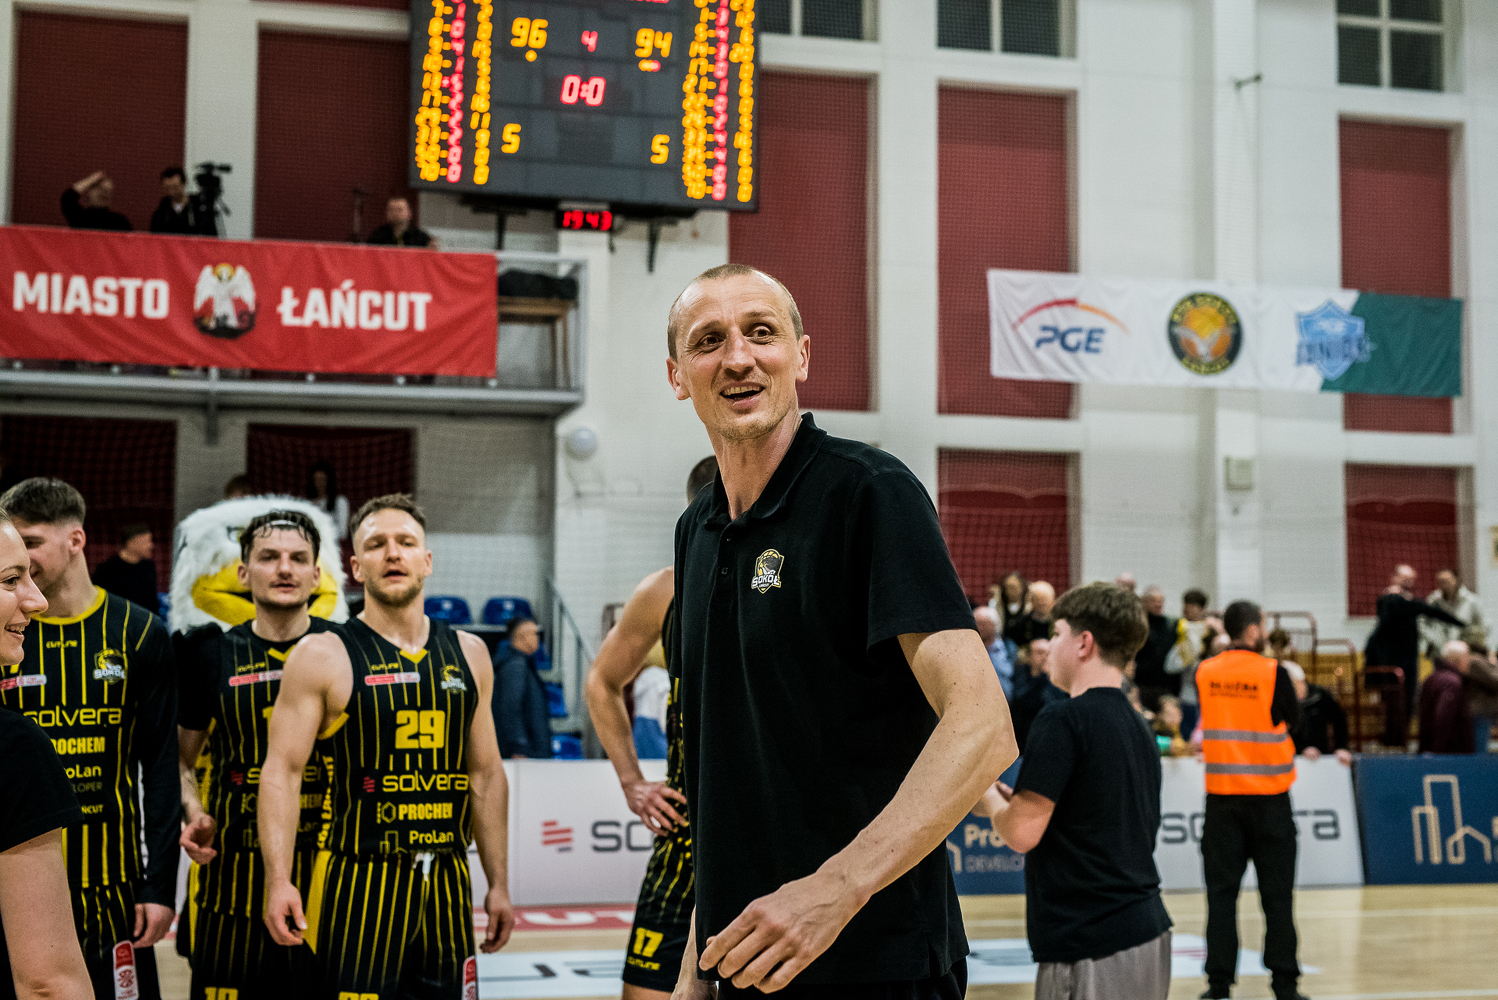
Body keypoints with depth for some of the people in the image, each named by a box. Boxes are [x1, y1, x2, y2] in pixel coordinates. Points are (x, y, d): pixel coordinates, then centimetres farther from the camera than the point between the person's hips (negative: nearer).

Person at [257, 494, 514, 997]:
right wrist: (278, 880, -18)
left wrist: (499, 884, 12)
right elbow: (282, 770, -8)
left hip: (445, 882, 4)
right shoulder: (322, 656, -4)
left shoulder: (468, 654, 10)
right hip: (357, 884, -4)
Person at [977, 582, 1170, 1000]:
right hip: (1148, 933, 9)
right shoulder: (1138, 728, 14)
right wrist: (1015, 800, 20)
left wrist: (991, 800, 5)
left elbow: (1022, 832, -17)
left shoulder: (1061, 721, -13)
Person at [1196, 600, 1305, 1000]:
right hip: (1269, 797, -2)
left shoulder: (1204, 673, -1)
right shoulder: (1273, 673, -9)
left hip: (1222, 796, 2)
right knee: (1276, 894, 4)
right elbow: (1293, 719, 3)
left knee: (1222, 892, 5)